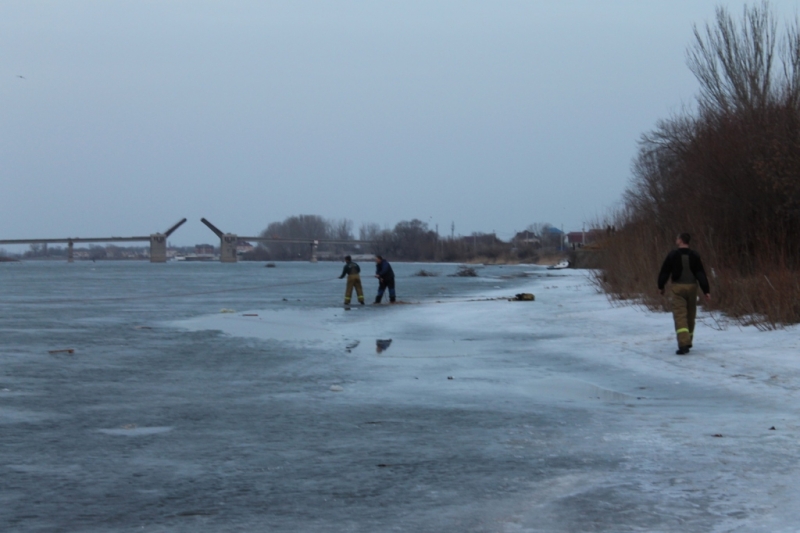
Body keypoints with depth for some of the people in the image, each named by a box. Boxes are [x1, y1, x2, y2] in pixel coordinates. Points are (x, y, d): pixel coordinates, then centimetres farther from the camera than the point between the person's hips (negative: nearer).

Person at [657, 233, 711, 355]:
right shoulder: (695, 256, 0)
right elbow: (701, 274, -4)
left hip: (678, 287, -3)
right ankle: (688, 341, 32)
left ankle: (683, 344, -22)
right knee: (690, 315, 18)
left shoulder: (673, 255, -5)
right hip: (692, 286, 3)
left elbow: (664, 272, 0)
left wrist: (661, 286, 15)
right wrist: (706, 290, -3)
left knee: (680, 316, -8)